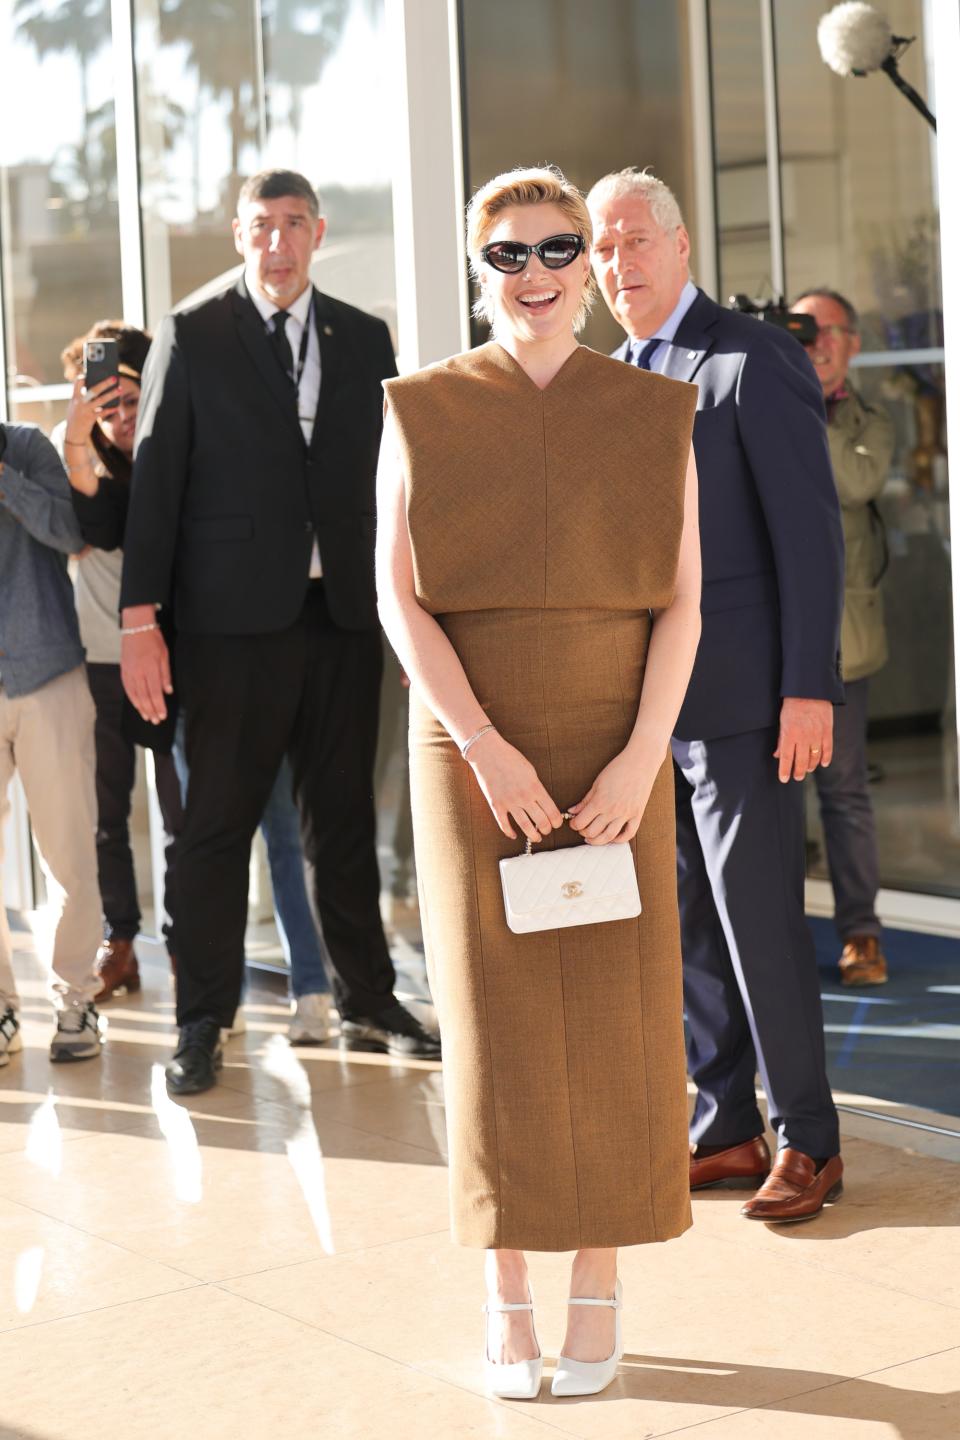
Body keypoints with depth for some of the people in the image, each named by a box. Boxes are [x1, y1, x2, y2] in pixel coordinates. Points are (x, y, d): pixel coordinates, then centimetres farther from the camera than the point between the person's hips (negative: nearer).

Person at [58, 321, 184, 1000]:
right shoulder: (70, 446, 1)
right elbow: (98, 531, -18)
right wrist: (78, 441, -28)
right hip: (98, 658, 1)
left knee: (184, 811, 0)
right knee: (104, 810, 7)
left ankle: (186, 948, 9)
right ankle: (118, 943, 18)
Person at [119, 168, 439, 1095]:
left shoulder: (365, 340, 11)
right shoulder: (191, 339, 2)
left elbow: (388, 476, 12)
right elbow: (155, 479, -2)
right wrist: (140, 619, -8)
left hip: (343, 612, 3)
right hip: (233, 618, -3)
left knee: (344, 819, 11)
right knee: (218, 821, 1)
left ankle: (367, 1002, 22)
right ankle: (202, 1025, 10)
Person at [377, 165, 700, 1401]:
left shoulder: (655, 417, 4)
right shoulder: (422, 414, 1)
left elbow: (682, 605, 0)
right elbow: (399, 600, -5)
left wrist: (640, 758, -12)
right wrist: (487, 750, -15)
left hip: (616, 750, 1)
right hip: (470, 749, -1)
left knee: (615, 1015, 2)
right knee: (494, 1017, 2)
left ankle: (599, 1284, 15)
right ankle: (505, 1297, 12)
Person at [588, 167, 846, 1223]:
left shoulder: (755, 360, -7)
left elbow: (809, 530, -11)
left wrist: (809, 689, -16)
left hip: (735, 692, -7)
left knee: (759, 920, -3)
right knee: (682, 924, 10)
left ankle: (806, 1140, 9)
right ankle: (723, 1131, 20)